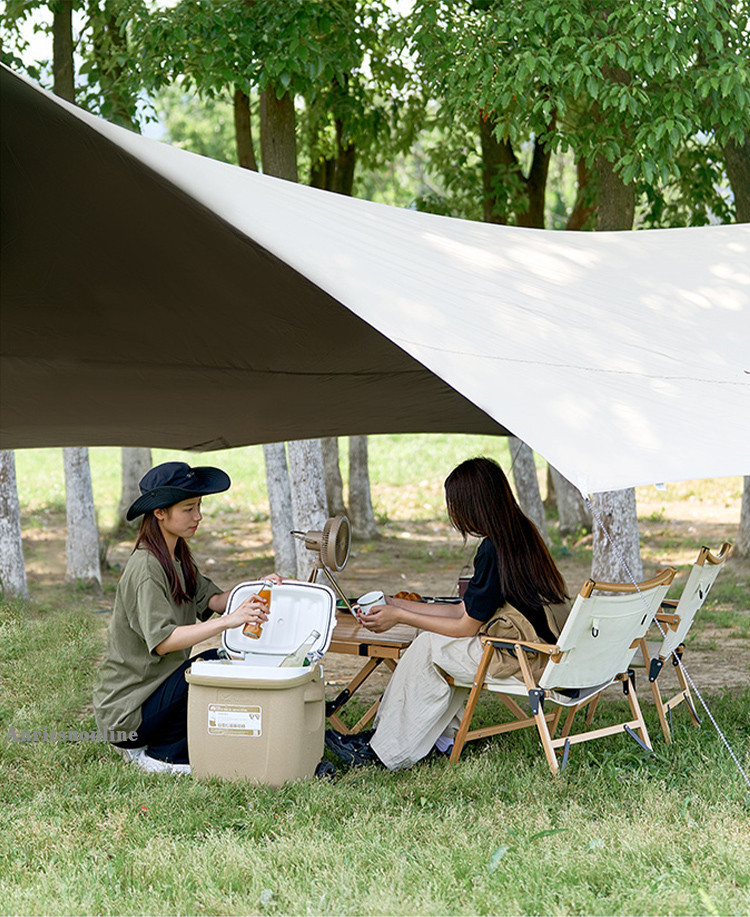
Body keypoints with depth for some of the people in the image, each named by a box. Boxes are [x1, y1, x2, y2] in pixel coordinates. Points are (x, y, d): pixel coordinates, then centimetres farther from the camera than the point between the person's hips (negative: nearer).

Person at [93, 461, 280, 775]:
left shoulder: (177, 557, 11)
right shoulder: (145, 567, -20)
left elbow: (210, 599, 4)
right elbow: (162, 640, -30)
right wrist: (227, 621, -38)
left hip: (159, 684, 10)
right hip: (126, 707, -10)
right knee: (216, 666, -22)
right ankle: (161, 754, -7)